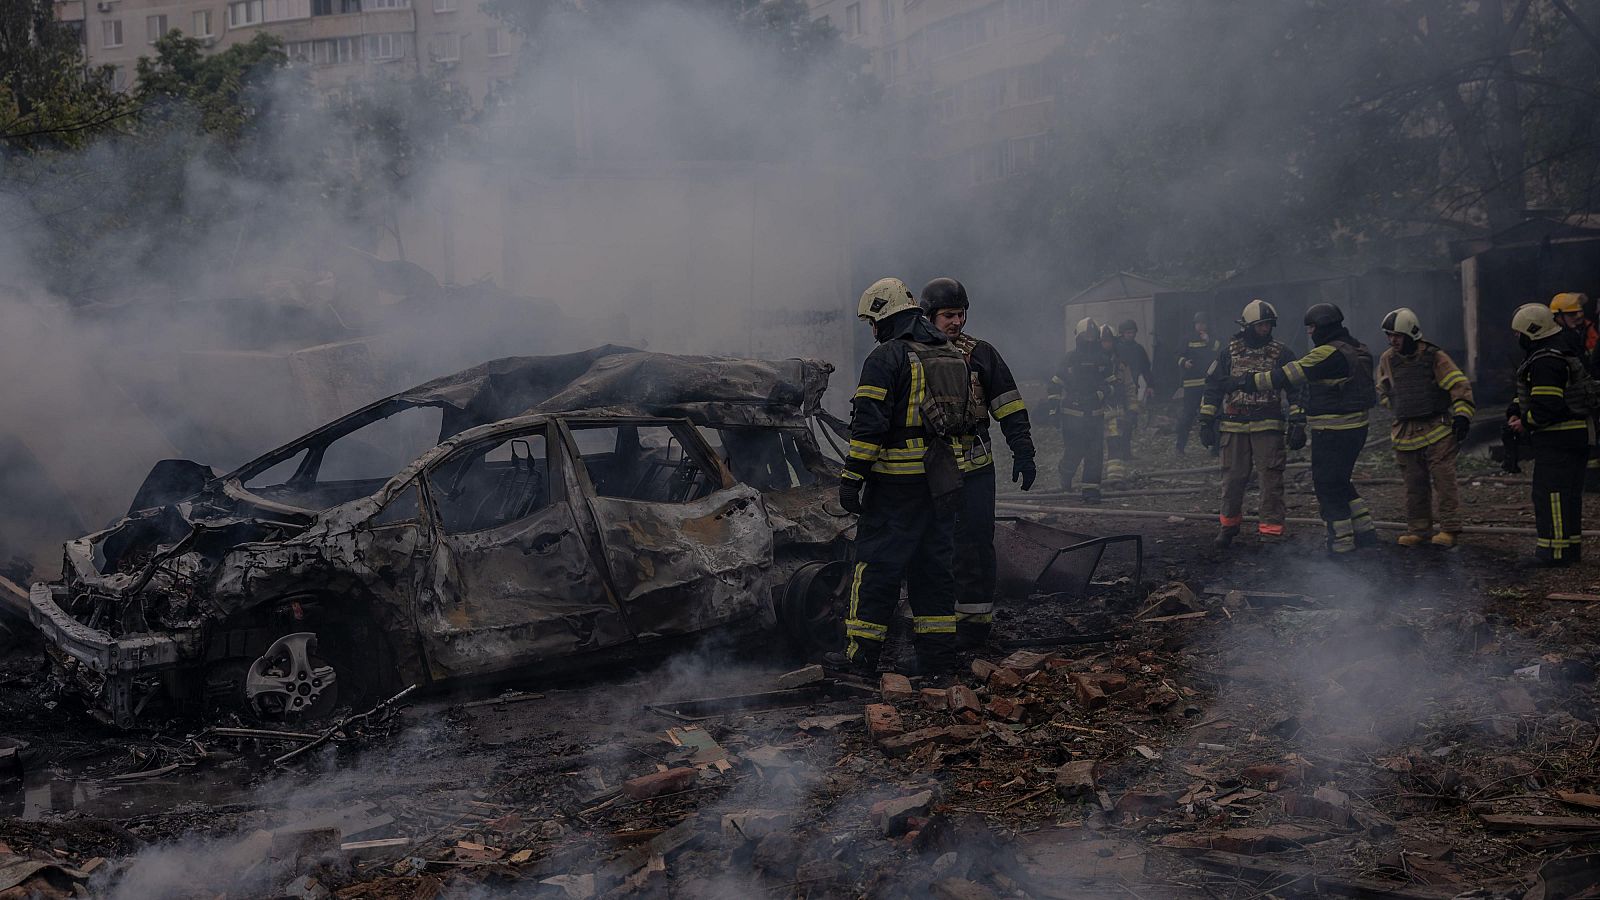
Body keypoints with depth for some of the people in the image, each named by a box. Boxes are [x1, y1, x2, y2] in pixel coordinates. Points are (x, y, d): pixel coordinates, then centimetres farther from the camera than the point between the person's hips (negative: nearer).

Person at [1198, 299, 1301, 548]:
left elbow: (1295, 389, 1)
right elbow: (1213, 387, 9)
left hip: (1268, 427, -1)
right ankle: (1228, 524, 25)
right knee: (1233, 477, 8)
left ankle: (1271, 527, 1)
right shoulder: (1230, 352, 6)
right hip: (1234, 427, 1)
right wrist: (1207, 422, 5)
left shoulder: (1280, 353, 2)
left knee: (1271, 478, -5)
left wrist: (1298, 423, -6)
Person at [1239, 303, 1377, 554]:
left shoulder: (1328, 354, -19)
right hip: (1356, 427, 9)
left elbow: (1287, 376, -19)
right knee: (1340, 484, 20)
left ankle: (1341, 540, 6)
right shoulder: (1356, 350, 10)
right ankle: (1365, 530, 20)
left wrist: (1247, 382, -13)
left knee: (1327, 486, 2)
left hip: (1333, 432, -9)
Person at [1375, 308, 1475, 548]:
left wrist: (1462, 415, -17)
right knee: (1414, 485, 8)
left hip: (1437, 429, -5)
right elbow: (1383, 392, 23)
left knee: (1443, 480, -7)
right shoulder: (1388, 360, 8)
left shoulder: (1434, 357, -7)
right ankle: (1418, 530, 16)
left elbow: (1460, 385, -8)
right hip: (1406, 433, 5)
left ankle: (1449, 529, -2)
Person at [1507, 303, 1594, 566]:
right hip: (1576, 435, 11)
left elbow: (1547, 406, -25)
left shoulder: (1545, 363, -20)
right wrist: (1515, 412, 6)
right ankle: (1571, 546, 24)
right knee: (1569, 493, 16)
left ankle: (1556, 550, -3)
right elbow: (1527, 394, 21)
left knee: (1550, 493, -6)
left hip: (1557, 440, -11)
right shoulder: (1560, 353, 17)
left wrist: (1526, 423, -11)